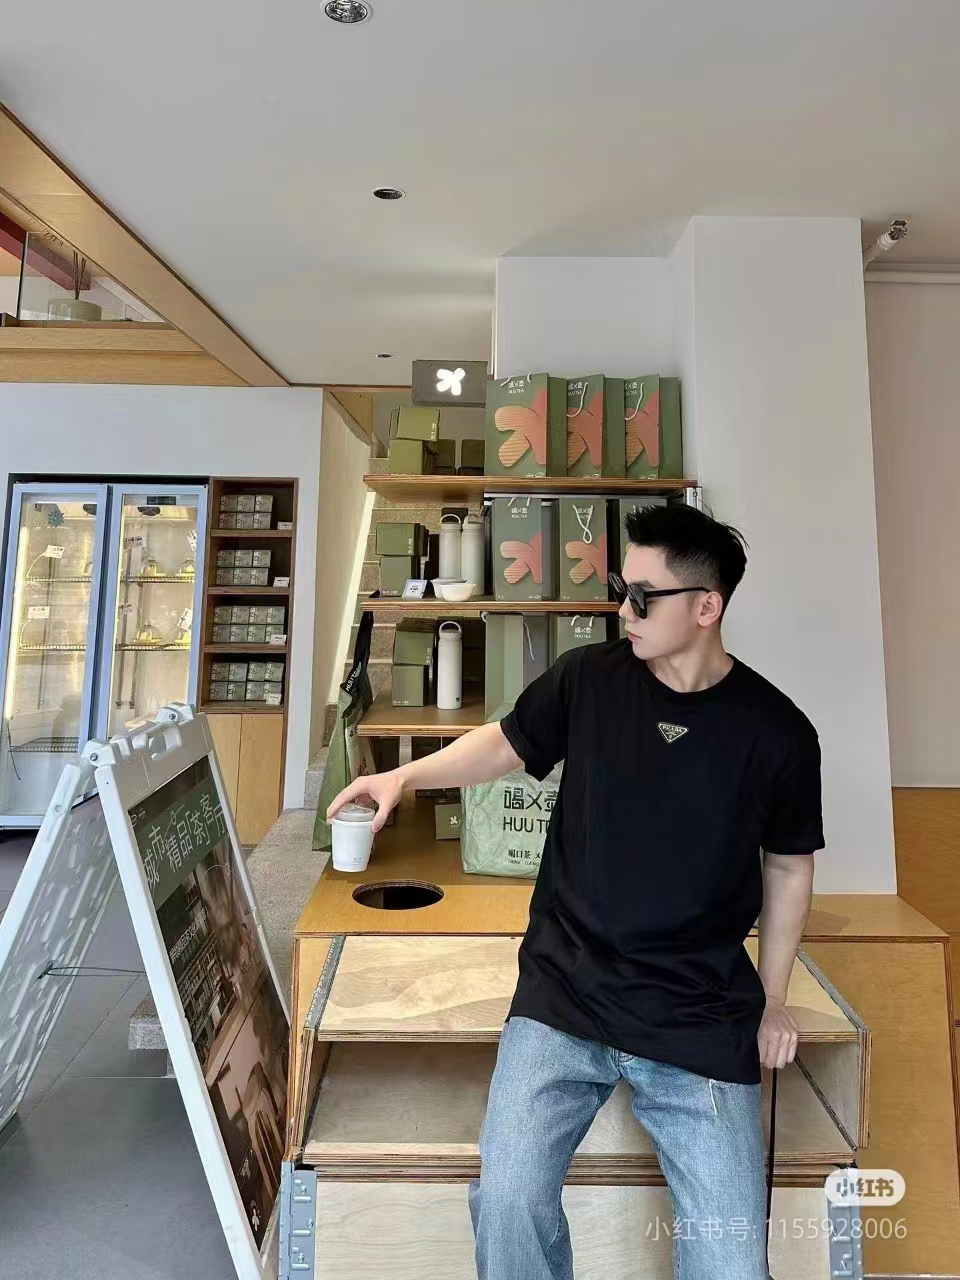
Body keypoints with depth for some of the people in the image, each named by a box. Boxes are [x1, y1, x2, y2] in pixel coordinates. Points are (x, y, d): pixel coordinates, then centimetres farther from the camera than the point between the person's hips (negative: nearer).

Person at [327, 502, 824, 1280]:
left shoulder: (776, 732, -7)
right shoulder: (588, 677, -7)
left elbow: (788, 870, 7)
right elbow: (507, 743, 9)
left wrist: (772, 1002, 11)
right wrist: (404, 776, -2)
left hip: (703, 1025, 0)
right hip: (564, 996, 1)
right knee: (506, 1202, -10)